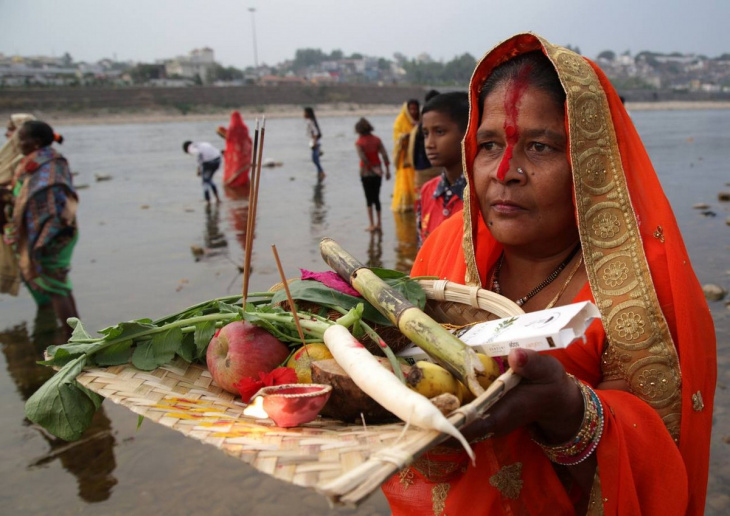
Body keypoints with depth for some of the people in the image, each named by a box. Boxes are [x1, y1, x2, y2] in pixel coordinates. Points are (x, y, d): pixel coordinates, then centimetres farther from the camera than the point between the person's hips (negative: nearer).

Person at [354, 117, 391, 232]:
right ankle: (379, 224, 14)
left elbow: (363, 158, -18)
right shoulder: (377, 140, 1)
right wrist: (387, 170, 0)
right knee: (377, 198, 12)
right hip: (377, 172, 4)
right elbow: (384, 155, -4)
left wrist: (372, 168, -13)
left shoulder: (359, 142, -9)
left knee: (369, 199, 3)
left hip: (366, 173, -4)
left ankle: (372, 225, 1)